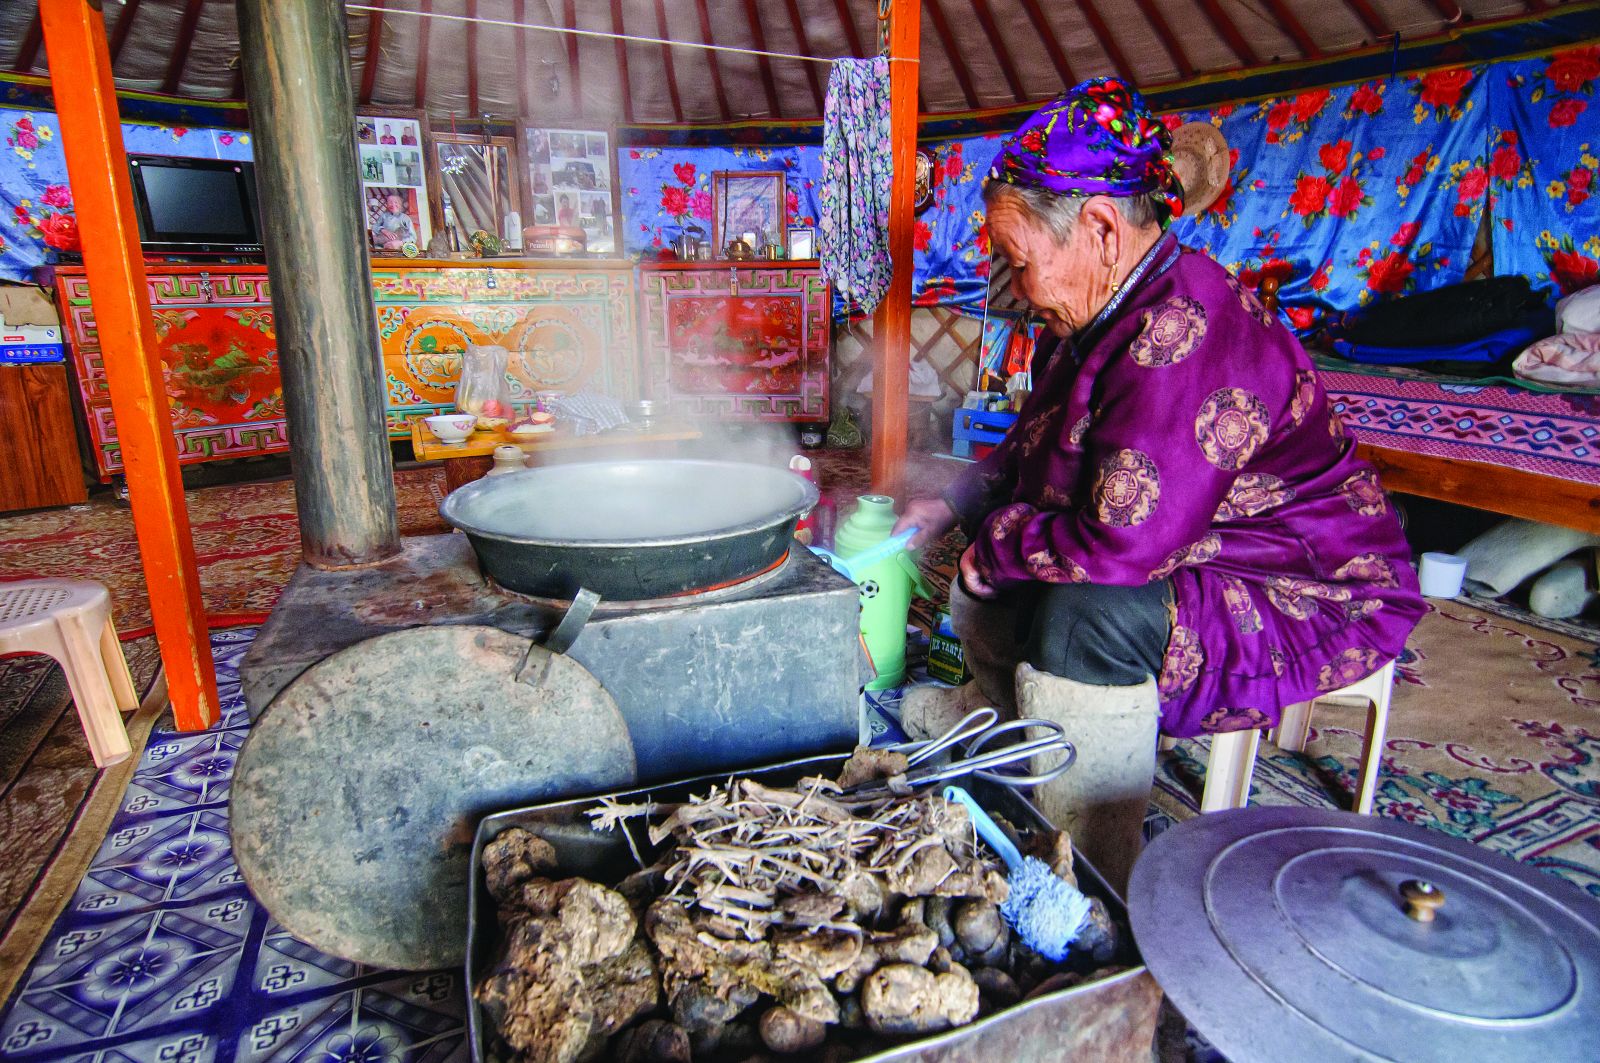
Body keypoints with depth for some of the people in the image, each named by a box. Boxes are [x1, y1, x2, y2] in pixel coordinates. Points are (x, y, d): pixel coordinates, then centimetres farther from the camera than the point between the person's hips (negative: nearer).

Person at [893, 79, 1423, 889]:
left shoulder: (1184, 336, -32)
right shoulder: (1108, 312, 2)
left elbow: (1123, 543, -37)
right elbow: (1034, 447, 15)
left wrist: (996, 545, -19)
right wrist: (953, 506, 0)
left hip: (1309, 600, -10)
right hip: (1193, 563, 10)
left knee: (1088, 616, -34)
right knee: (994, 543, 12)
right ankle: (996, 710, 33)